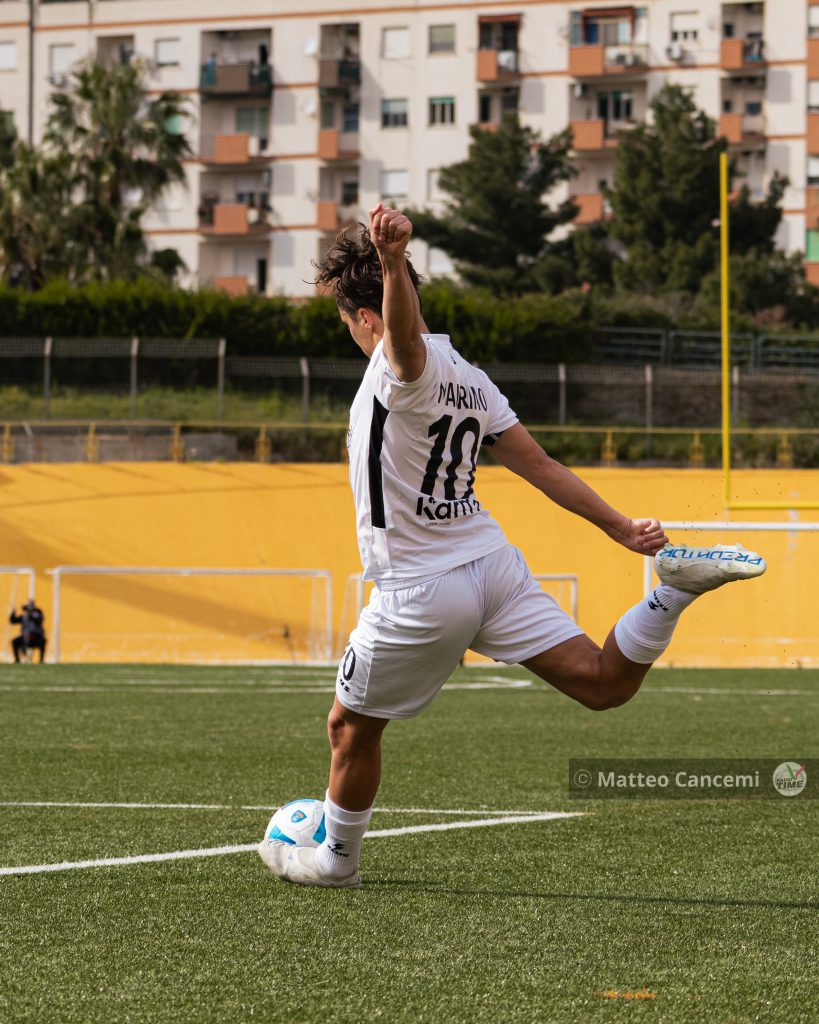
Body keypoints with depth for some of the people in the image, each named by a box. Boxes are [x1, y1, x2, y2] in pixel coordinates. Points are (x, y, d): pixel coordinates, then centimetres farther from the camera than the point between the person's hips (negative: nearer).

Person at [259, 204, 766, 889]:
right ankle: (677, 587, -19)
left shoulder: (403, 363, -16)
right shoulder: (468, 377, 9)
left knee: (352, 726, 15)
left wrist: (392, 261, -64)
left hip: (421, 592, -7)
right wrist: (621, 529, 11)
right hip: (494, 565, 7)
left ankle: (335, 859, 30)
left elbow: (406, 329, -42)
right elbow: (538, 464, 8)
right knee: (604, 684, -1)